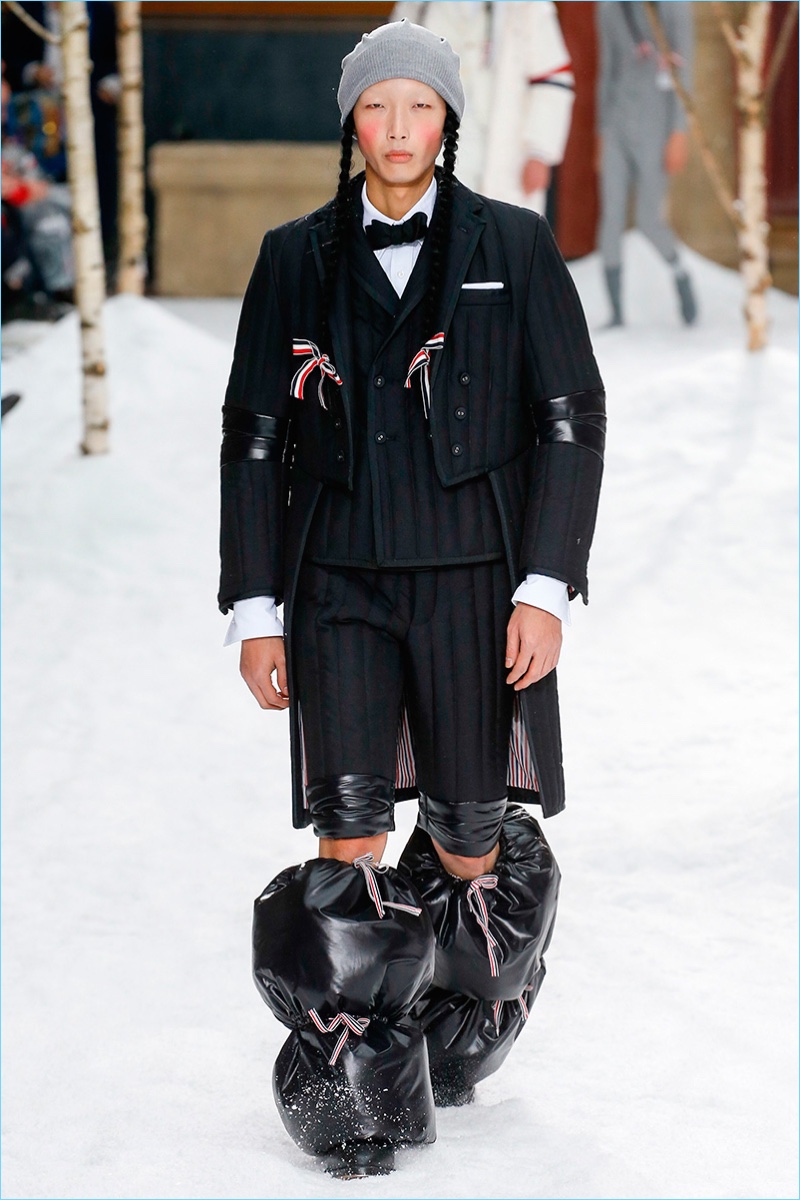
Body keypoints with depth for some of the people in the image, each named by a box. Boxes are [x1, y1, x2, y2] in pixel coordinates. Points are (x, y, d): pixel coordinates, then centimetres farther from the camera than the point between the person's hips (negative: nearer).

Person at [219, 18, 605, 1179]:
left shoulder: (514, 249, 2)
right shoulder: (297, 260, 7)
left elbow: (571, 420, 1)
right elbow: (256, 439, 10)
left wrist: (546, 587, -7)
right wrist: (254, 606, 4)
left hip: (473, 581, -1)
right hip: (340, 583, 1)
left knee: (469, 841, 3)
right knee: (349, 835, -8)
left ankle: (460, 1018, 31)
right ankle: (354, 1083, 1)